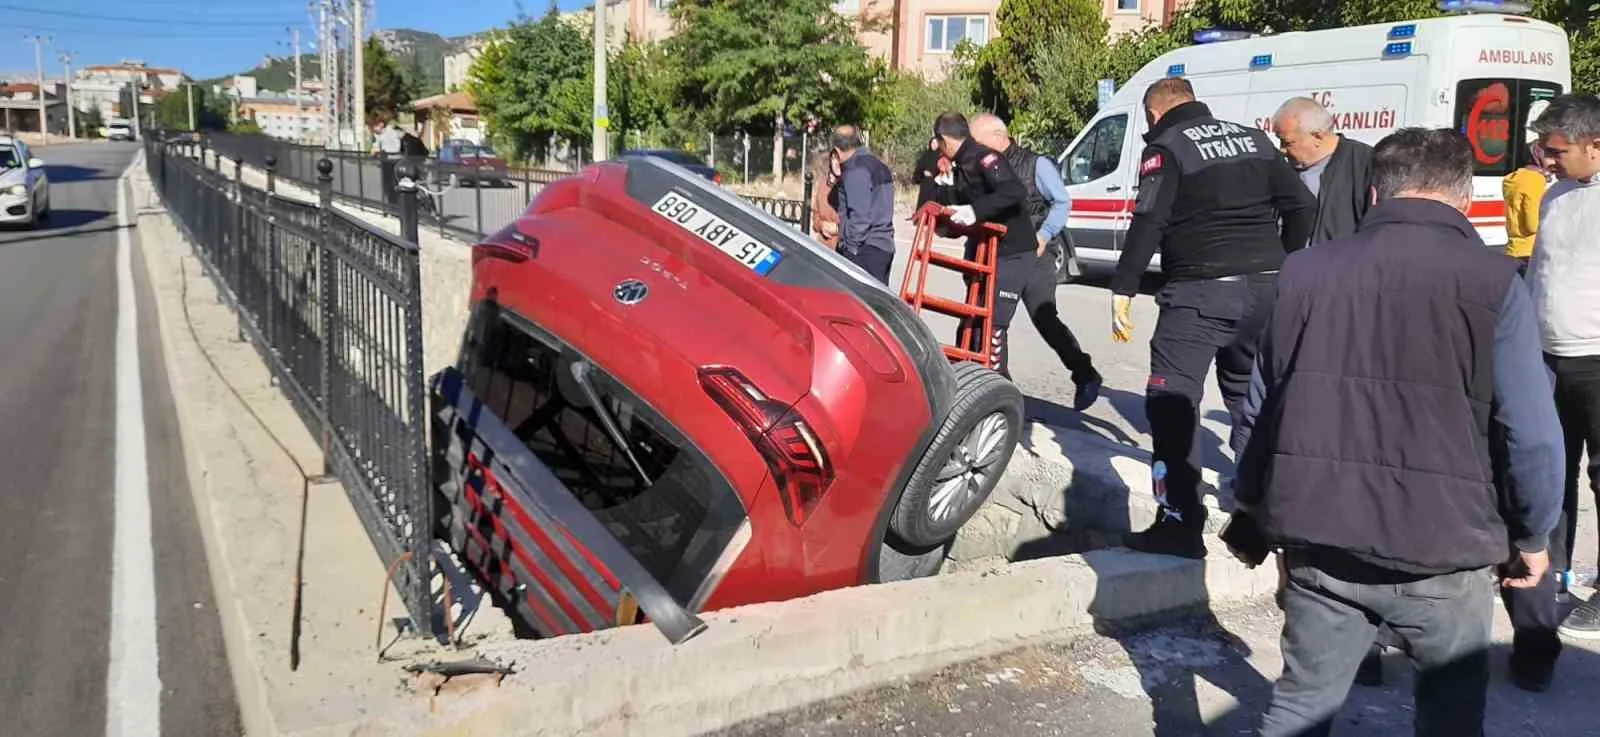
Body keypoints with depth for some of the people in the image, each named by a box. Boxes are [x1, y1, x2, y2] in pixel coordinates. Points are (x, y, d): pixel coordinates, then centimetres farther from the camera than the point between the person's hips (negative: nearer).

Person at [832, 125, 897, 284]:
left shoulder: (856, 170, -11)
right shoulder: (879, 166, 18)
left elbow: (859, 215, -18)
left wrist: (850, 247, -13)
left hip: (865, 249, -10)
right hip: (885, 246, 10)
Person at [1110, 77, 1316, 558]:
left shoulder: (1166, 148, -2)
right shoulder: (1253, 138, 16)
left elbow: (1148, 224, -14)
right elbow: (1301, 206, 14)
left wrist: (1123, 290, -12)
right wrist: (1280, 267, 23)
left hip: (1201, 292, -7)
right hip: (1265, 287, 7)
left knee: (1171, 402, -4)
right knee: (1250, 396, 21)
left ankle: (1181, 525, -10)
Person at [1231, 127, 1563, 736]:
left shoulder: (1306, 270, 3)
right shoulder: (1492, 282, -6)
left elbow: (1257, 411, 8)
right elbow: (1532, 434, -8)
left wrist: (1255, 506, 20)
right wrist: (1532, 536, 9)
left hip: (1318, 540, 3)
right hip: (1441, 550, -2)